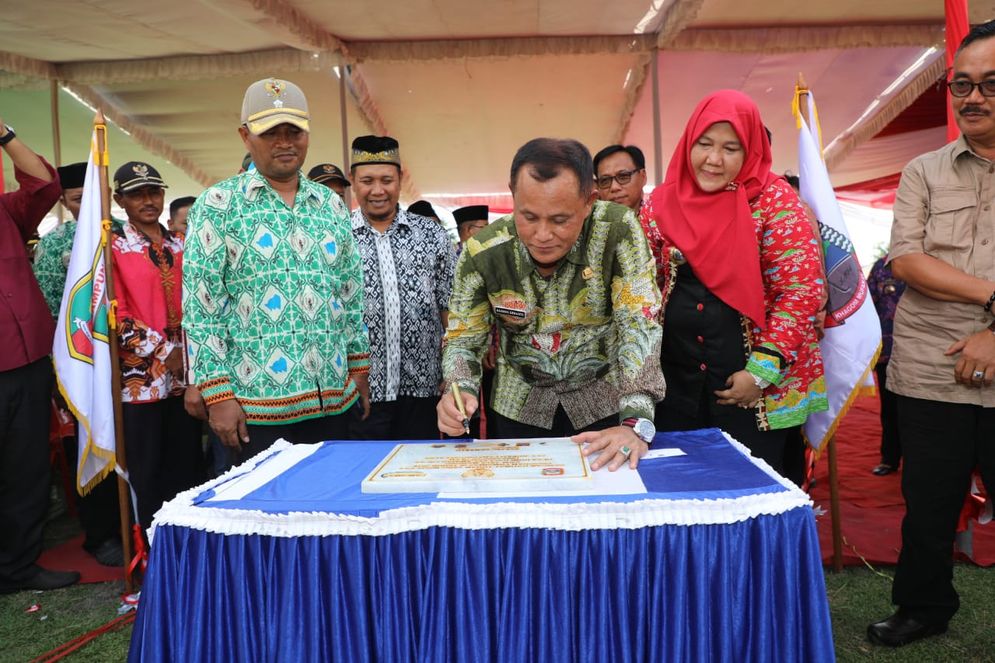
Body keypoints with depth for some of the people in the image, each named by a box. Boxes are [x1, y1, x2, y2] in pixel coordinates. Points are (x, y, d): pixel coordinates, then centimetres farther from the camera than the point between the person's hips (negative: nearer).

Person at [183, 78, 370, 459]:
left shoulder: (332, 206, 11)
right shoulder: (218, 206, -2)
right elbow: (201, 308, -5)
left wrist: (359, 371, 13)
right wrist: (218, 394, -10)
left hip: (334, 401, 4)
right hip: (256, 405, -4)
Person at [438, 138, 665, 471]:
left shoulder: (618, 230, -22)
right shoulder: (481, 252, -17)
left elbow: (639, 326, -25)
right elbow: (463, 340, -7)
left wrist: (636, 423, -36)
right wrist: (459, 391, -29)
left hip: (603, 401, -1)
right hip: (519, 406, 1)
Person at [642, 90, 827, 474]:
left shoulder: (772, 200, -7)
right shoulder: (662, 203, 3)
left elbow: (802, 289, -11)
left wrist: (761, 372, -15)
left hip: (752, 382, -3)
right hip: (676, 380, 3)